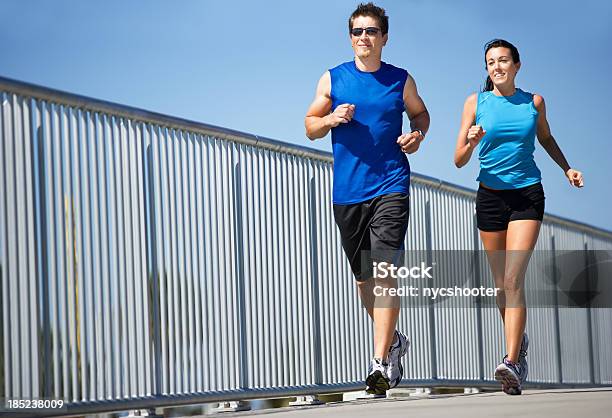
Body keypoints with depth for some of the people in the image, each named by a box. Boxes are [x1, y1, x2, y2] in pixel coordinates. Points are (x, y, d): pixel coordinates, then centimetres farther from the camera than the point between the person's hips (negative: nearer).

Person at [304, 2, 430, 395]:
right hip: (347, 192, 3)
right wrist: (332, 118, -9)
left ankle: (381, 362, -20)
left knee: (384, 272, -16)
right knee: (364, 276, 12)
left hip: (391, 188, -3)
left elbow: (420, 113, 22)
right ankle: (393, 341, 35)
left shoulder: (400, 80, 6)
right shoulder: (332, 79, 7)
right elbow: (310, 126, 13)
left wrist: (418, 134, 0)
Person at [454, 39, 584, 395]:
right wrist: (471, 143, -19)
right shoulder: (476, 103, 1)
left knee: (514, 279, -16)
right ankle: (519, 342, 35)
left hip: (528, 195, -1)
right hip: (491, 196, 1)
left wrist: (567, 168, 10)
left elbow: (547, 139, 24)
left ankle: (512, 362, -23)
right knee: (501, 284, 10)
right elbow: (459, 161, 2)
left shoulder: (534, 102, 4)